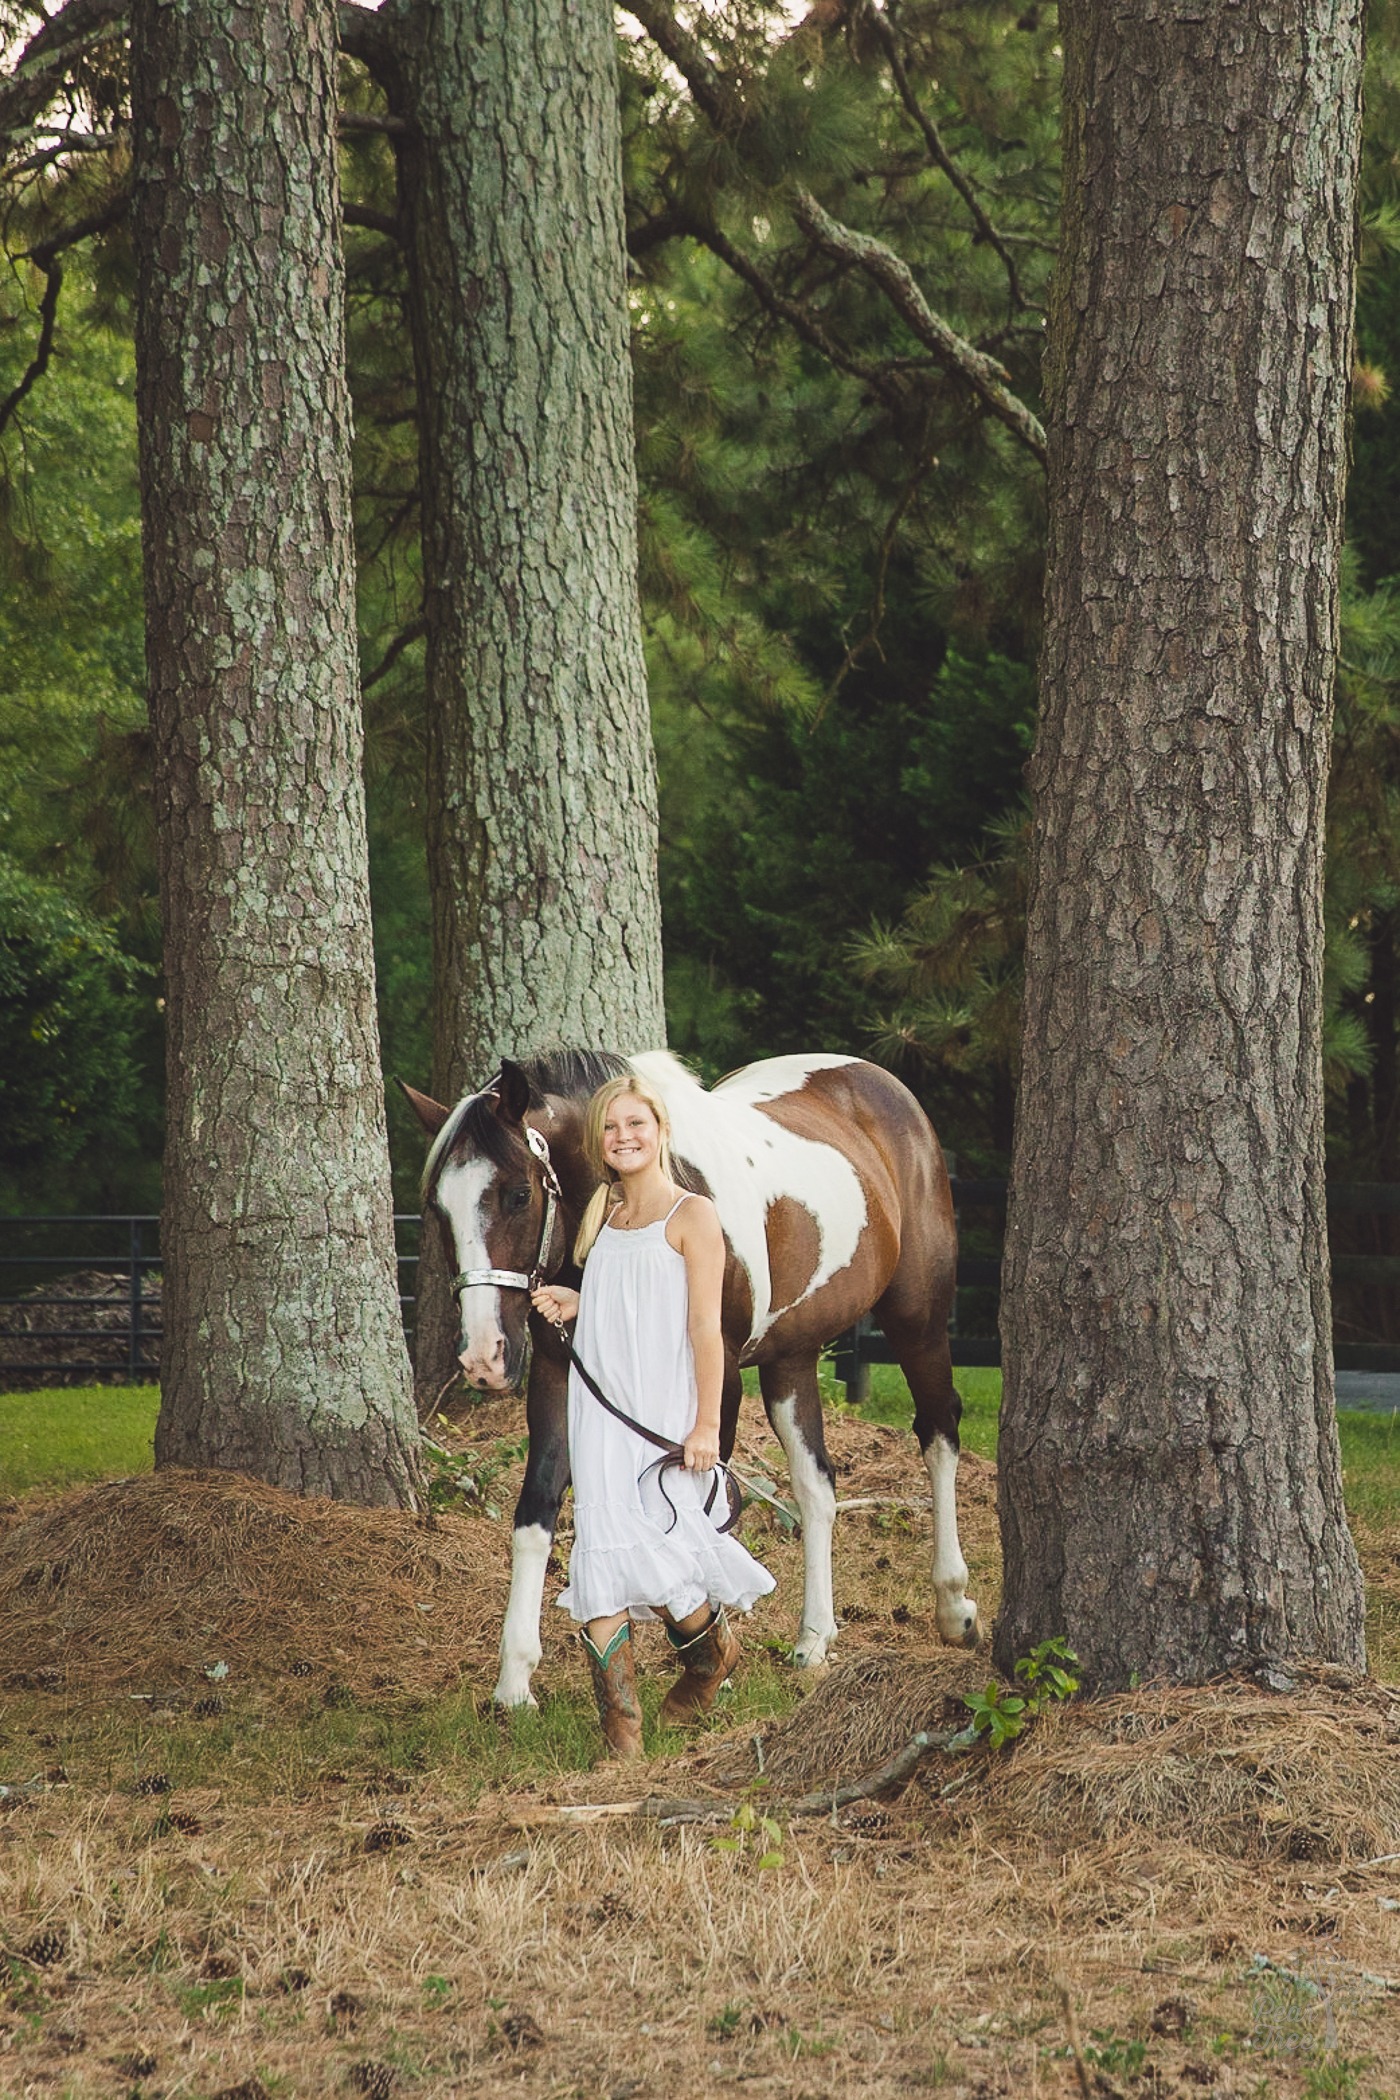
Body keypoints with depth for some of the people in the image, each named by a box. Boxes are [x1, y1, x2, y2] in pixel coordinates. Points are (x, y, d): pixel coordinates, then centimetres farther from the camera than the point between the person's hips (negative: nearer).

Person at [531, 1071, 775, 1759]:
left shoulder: (691, 1217, -5)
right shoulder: (602, 1219, 14)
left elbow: (704, 1327, -9)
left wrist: (706, 1425, -13)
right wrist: (573, 1307, 5)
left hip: (665, 1409, -6)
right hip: (601, 1409, 6)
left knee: (652, 1552, -9)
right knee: (602, 1548, -5)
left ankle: (711, 1648, 22)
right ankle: (620, 1718, -6)